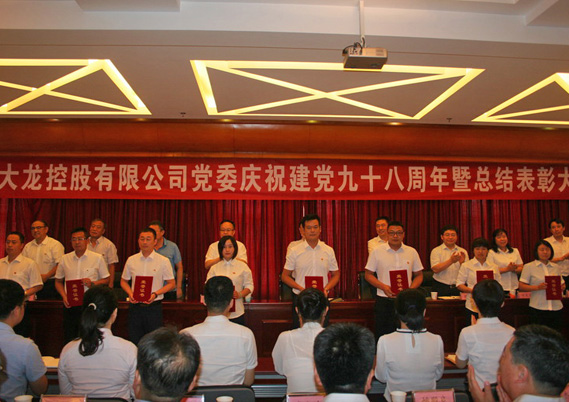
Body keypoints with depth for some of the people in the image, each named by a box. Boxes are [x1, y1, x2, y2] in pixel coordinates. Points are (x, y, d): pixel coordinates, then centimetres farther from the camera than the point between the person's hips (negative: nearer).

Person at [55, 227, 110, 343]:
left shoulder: (97, 258, 0)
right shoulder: (65, 259, 9)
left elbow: (106, 279, 4)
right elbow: (58, 281, 15)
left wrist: (93, 283, -14)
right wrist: (64, 296, -1)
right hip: (70, 305, 3)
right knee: (69, 339, 8)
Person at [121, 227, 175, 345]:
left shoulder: (163, 261, -3)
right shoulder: (131, 260, 5)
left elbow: (171, 283, 0)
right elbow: (123, 281, 15)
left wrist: (155, 294, -14)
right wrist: (130, 293, -5)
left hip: (154, 307, -2)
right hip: (135, 306, 2)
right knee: (134, 341, 8)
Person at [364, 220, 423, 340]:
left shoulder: (412, 252, 7)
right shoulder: (377, 252, 1)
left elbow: (419, 275, 12)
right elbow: (368, 275, 3)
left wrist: (411, 288, -8)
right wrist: (383, 287, -13)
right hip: (384, 301, -1)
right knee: (382, 336, 3)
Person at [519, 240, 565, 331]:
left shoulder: (556, 267, 13)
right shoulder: (529, 267, 1)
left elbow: (562, 284, 20)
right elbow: (521, 287, -3)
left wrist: (562, 287, -3)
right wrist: (537, 287, -18)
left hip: (556, 308, 4)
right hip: (538, 308, -4)